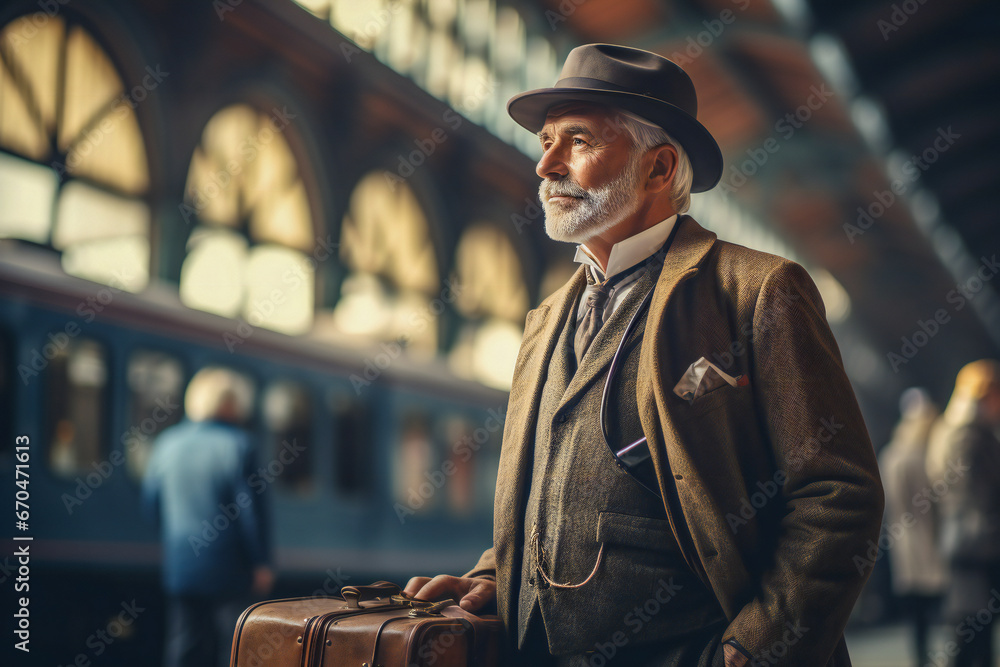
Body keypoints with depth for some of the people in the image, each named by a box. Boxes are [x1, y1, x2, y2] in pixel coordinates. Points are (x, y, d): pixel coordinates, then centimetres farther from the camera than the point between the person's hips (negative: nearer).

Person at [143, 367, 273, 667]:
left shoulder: (167, 442, 5)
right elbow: (250, 507, -11)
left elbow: (150, 498, 13)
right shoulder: (236, 445, -10)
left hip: (179, 566, 5)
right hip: (227, 566, -4)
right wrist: (261, 563, -5)